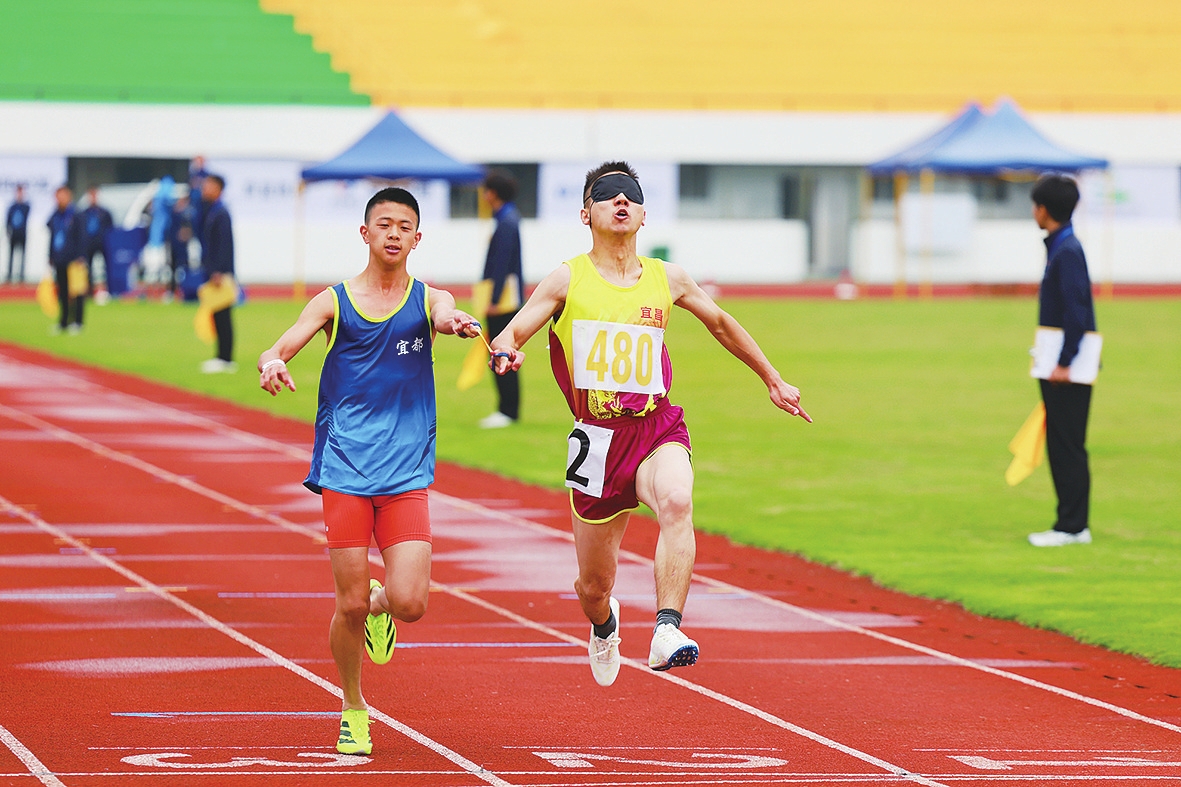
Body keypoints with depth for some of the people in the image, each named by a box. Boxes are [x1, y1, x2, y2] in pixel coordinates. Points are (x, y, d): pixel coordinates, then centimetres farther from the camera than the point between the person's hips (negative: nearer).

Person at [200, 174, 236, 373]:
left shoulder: (221, 213, -13)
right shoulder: (210, 211, 14)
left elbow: (224, 244, -19)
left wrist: (219, 273, -22)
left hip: (221, 273, -9)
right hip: (212, 272, 9)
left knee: (222, 315, -7)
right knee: (217, 316, 10)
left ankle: (225, 359, -5)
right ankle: (223, 356, 13)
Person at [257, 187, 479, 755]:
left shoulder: (427, 299, 5)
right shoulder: (334, 302, 4)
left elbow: (445, 317, -18)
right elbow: (280, 348, -5)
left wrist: (457, 322, -43)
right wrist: (271, 365, -30)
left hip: (407, 475, 1)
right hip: (344, 471, -1)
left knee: (409, 603, -11)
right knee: (350, 606, -1)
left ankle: (379, 603, 26)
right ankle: (353, 709, 22)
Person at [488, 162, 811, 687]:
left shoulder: (667, 280, 7)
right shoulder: (568, 280, 1)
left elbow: (720, 324, 25)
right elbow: (510, 334, -5)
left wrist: (772, 379, 33)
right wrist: (505, 351, -31)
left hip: (657, 430, 0)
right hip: (598, 438, 0)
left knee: (678, 503, -36)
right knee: (594, 585, 10)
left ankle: (667, 632, -44)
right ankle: (604, 626, 48)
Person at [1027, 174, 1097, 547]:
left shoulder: (1067, 251, -15)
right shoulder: (1059, 247, 15)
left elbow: (1076, 310, -22)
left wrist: (1064, 362, -22)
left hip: (1070, 371, -10)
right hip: (1060, 367, 10)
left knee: (1068, 446, -7)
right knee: (1062, 446, 12)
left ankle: (1071, 526, -5)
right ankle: (1073, 524, 16)